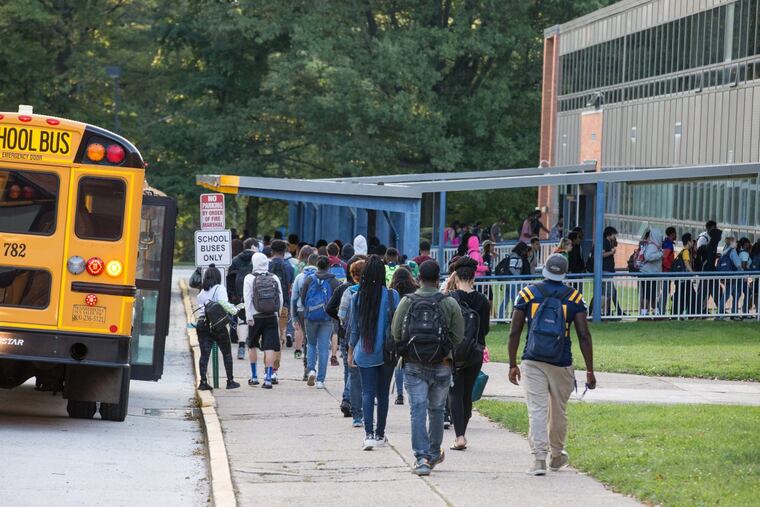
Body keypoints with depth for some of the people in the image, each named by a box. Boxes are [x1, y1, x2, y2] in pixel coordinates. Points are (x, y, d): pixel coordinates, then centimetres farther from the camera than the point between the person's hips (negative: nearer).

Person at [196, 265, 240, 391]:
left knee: (204, 354, 1)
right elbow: (224, 303, -16)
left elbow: (200, 308, 9)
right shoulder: (219, 289, -3)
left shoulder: (201, 292, 14)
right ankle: (230, 381, 11)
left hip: (202, 325, 4)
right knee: (227, 353, 9)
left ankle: (203, 381, -7)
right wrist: (235, 310, -6)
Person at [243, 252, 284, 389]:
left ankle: (254, 376, 23)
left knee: (252, 346, 17)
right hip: (271, 317, 1)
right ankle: (268, 378, -10)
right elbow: (281, 298, 4)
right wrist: (278, 314, 15)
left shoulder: (249, 278, -5)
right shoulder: (274, 278, 2)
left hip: (255, 317, -1)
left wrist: (249, 317, -7)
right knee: (270, 347, -2)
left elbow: (247, 299, -9)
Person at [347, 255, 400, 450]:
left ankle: (369, 434, -15)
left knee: (367, 392, 1)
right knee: (383, 393, 11)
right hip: (386, 353, 0)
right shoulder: (392, 295, -8)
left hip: (364, 352, 0)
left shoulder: (358, 297, -3)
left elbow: (354, 328, 3)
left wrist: (351, 352, 14)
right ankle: (380, 434, 20)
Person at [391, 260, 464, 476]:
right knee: (436, 410, 16)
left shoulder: (407, 302, -4)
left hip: (413, 366, -1)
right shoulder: (449, 304, -5)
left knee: (418, 411, -3)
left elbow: (396, 333, -1)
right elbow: (458, 335, -2)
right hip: (441, 365, 1)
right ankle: (434, 454, 28)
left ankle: (422, 457, -14)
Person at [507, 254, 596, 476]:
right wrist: (590, 371, 3)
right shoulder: (574, 297, 0)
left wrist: (512, 365, 11)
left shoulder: (527, 294, 2)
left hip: (532, 362, 0)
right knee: (558, 411, 15)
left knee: (537, 410, -4)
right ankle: (556, 455, 31)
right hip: (561, 363, 1)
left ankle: (539, 458, -16)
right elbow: (584, 336, -2)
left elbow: (514, 333, 3)